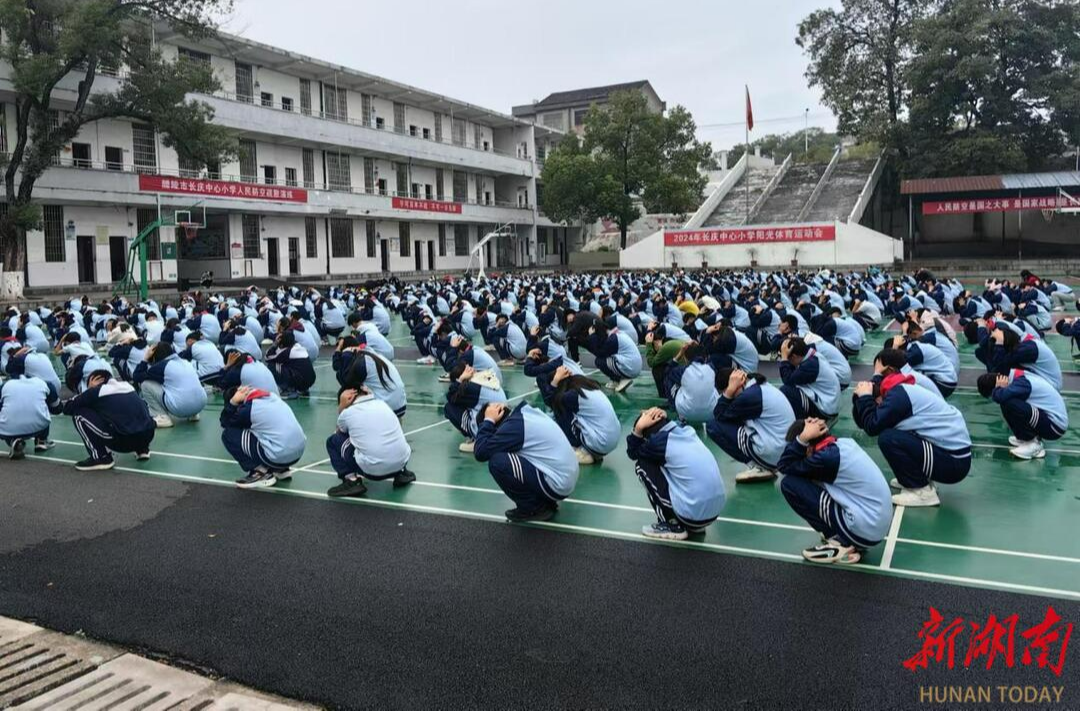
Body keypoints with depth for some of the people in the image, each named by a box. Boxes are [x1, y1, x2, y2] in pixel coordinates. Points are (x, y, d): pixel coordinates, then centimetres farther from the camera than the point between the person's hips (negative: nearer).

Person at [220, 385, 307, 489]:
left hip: (278, 456, -8)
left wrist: (232, 402, 2)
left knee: (228, 435, 2)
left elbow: (225, 423, 9)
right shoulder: (270, 396, 15)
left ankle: (261, 473, 3)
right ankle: (280, 470, 23)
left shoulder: (248, 408, -6)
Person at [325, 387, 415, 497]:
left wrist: (342, 407, 17)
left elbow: (340, 432, 26)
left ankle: (352, 481, 0)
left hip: (373, 470, -5)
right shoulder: (382, 403, 13)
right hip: (401, 463, 5)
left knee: (332, 441, 14)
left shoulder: (347, 413, 3)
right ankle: (401, 473, 18)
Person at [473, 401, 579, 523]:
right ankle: (546, 502, 17)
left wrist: (488, 421, -7)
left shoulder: (514, 425, -16)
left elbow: (480, 452, -17)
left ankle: (534, 509, 1)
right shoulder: (525, 412, 9)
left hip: (556, 485, -9)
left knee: (496, 462, -14)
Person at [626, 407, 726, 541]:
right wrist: (662, 420, 13)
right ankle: (695, 524, 21)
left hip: (692, 514, -7)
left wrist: (638, 429, 0)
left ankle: (671, 525, 7)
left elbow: (633, 453, 10)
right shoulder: (687, 429, 9)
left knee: (642, 465, 4)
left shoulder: (659, 441, -8)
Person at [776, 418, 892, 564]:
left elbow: (784, 466, -10)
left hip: (863, 530, -9)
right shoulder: (845, 442, 5)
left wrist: (803, 437, -14)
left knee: (789, 484, -9)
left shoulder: (828, 457, -18)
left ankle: (841, 545, -2)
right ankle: (851, 542, 15)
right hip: (878, 527, 9)